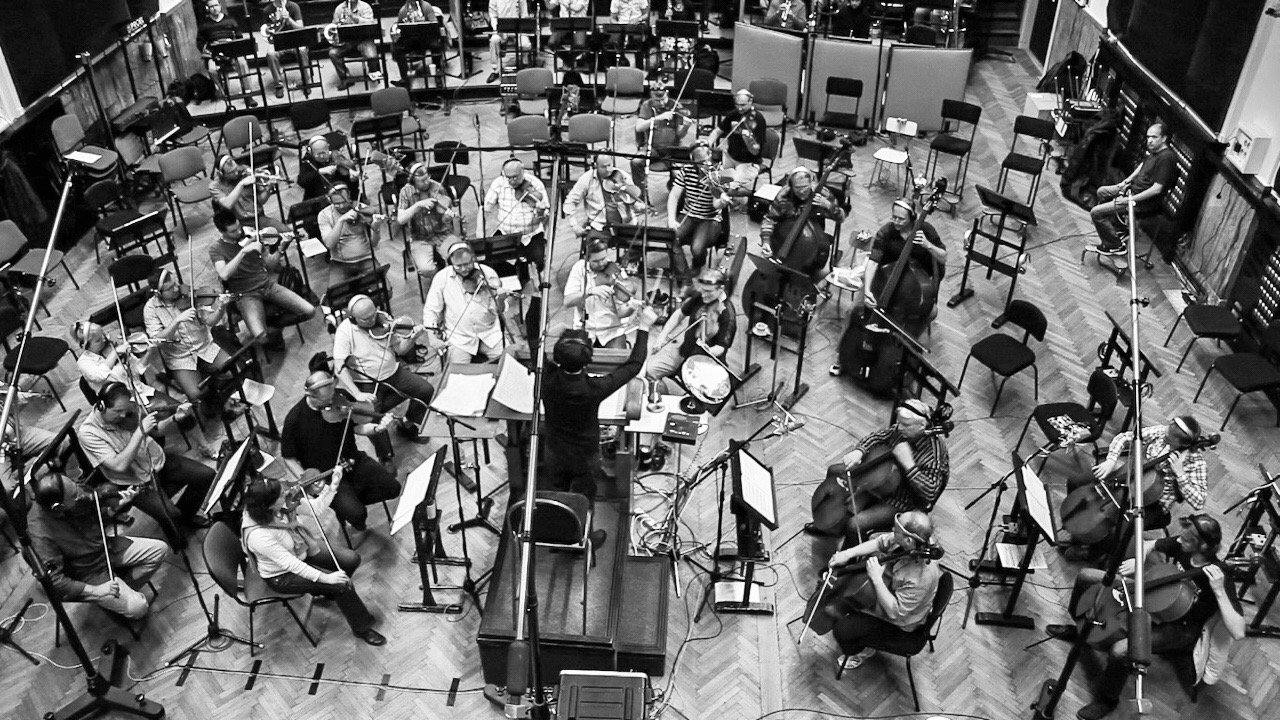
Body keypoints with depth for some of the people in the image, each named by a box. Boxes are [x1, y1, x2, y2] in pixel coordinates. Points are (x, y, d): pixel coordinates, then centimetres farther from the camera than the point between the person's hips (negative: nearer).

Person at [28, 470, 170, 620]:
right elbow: (54, 580, -27)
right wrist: (95, 591, -29)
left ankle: (125, 587, 12)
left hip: (106, 547, 6)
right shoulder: (41, 535, -32)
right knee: (138, 608, -17)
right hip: (87, 575, -6)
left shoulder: (73, 490, -17)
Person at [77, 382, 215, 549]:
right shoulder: (87, 433, -24)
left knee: (206, 475, -3)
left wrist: (175, 418, -12)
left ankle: (186, 516, 23)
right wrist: (140, 431, -35)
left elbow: (155, 431, 9)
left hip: (158, 461, 6)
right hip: (135, 484, -6)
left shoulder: (129, 408, -9)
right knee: (170, 515, -25)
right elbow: (119, 465, -32)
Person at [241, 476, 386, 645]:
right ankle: (362, 628, 10)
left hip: (301, 550, 7)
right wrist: (325, 578, -34)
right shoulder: (258, 536, -38)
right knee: (342, 585, -14)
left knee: (352, 559, -1)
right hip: (282, 576, -7)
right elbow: (291, 564, -35)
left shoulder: (280, 506, -18)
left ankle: (328, 592, 29)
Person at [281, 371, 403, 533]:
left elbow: (356, 426, 5)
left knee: (392, 487, -12)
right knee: (356, 514, -24)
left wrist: (377, 428, -15)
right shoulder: (295, 419, -18)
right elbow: (289, 457, -5)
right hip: (325, 475, -4)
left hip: (354, 460, 4)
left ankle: (351, 501, 13)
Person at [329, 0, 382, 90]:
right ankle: (345, 78, -5)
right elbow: (335, 25, 15)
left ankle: (373, 72, 10)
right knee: (332, 53, -21)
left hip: (362, 38, -3)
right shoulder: (339, 8, 8)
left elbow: (370, 24, -18)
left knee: (371, 56, -28)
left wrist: (353, 17, -28)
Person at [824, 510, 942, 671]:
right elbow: (881, 542, -6)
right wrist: (848, 553, -16)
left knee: (841, 629, -9)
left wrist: (876, 578, -39)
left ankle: (861, 652, 25)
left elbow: (895, 612, -34)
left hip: (899, 620, -7)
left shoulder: (921, 578, -45)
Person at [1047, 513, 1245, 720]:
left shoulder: (1218, 577, -31)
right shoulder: (1182, 545, -16)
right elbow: (1148, 545, 5)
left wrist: (1219, 591, -43)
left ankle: (1106, 700, 0)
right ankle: (1079, 630, 34)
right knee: (1086, 576, 6)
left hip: (1178, 629, -7)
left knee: (1119, 650, -33)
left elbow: (1238, 633, -36)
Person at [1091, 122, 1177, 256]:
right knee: (1102, 192, 27)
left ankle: (1115, 246, 1)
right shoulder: (1154, 149, 2)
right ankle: (1116, 226, 36)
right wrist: (1127, 181, 13)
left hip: (1145, 202, -10)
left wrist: (1130, 200, -25)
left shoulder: (1166, 157, -27)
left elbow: (1156, 189, -29)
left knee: (1096, 213, -14)